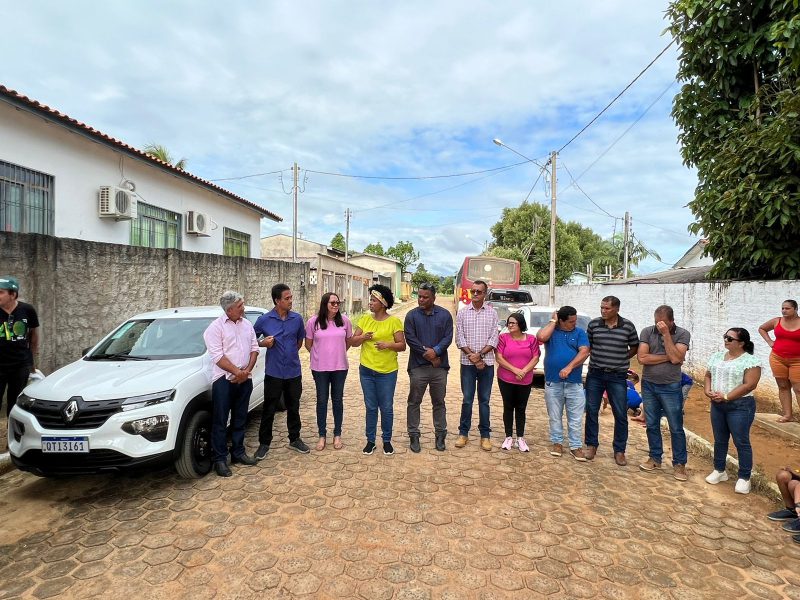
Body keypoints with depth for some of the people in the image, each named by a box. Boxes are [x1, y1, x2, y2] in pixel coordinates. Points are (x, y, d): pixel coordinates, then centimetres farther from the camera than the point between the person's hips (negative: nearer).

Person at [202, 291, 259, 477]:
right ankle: (220, 459, 11)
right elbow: (218, 357, -15)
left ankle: (238, 452, 26)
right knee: (220, 421, 2)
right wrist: (237, 371, -17)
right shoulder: (216, 327, -9)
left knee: (240, 419, 14)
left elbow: (254, 348, 8)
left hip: (245, 379, 5)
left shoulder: (247, 324, 8)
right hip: (224, 379, -5)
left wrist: (247, 370, -5)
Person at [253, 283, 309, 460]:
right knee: (269, 410, 7)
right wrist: (263, 343, -14)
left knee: (293, 408, 14)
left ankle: (294, 439, 31)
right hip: (273, 373, -2)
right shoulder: (264, 320, -7)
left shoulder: (297, 319, 0)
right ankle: (264, 443, 23)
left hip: (294, 372, 3)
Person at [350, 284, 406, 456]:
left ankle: (387, 440, 25)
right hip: (366, 371, 3)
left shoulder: (394, 321, -6)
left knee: (386, 408, 8)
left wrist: (388, 344, -23)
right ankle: (370, 440, 25)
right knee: (371, 407, 12)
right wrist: (362, 337, -15)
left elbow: (402, 345, -6)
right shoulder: (365, 319, 4)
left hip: (387, 372, -3)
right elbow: (353, 342, 5)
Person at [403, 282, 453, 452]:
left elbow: (448, 337, -3)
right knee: (414, 402, 5)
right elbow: (410, 338, -7)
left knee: (439, 402, 11)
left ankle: (440, 434, 23)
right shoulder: (412, 315, 1)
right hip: (418, 366, -1)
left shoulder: (445, 315, 4)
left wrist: (435, 351, -19)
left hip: (440, 366, 1)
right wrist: (427, 354, -13)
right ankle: (414, 435, 17)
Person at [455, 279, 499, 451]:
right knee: (467, 400, 6)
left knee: (484, 400, 8)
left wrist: (479, 355, -14)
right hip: (467, 363, 0)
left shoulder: (492, 313, 2)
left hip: (487, 363, 0)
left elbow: (494, 339, -3)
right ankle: (463, 433, 18)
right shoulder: (462, 312, 2)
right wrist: (473, 357, -10)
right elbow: (459, 339, -2)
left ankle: (485, 435, 18)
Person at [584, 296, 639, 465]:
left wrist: (622, 359, 0)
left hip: (617, 377, -1)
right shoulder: (593, 324, -2)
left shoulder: (628, 326, -4)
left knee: (620, 414, 5)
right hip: (595, 374, 1)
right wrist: (598, 358, 2)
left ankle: (619, 451, 20)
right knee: (591, 411, 7)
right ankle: (591, 445, 23)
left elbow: (635, 347, 9)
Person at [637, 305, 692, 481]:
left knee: (676, 428, 5)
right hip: (648, 385, 2)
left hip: (671, 387, -2)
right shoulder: (647, 332, -3)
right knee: (652, 425, 13)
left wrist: (666, 334, -20)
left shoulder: (682, 334, -7)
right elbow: (642, 358, -12)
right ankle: (655, 458, 27)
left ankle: (679, 464, 19)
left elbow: (675, 358, -20)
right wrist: (667, 357, -15)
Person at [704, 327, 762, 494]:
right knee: (719, 440, 15)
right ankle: (719, 470, 29)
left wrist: (726, 397, -19)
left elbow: (749, 385, -18)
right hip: (717, 405, 6)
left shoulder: (750, 361, -11)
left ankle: (744, 478, 15)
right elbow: (708, 376, 13)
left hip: (740, 407, -6)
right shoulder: (717, 357, 9)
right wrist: (707, 391, -5)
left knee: (741, 442, 2)